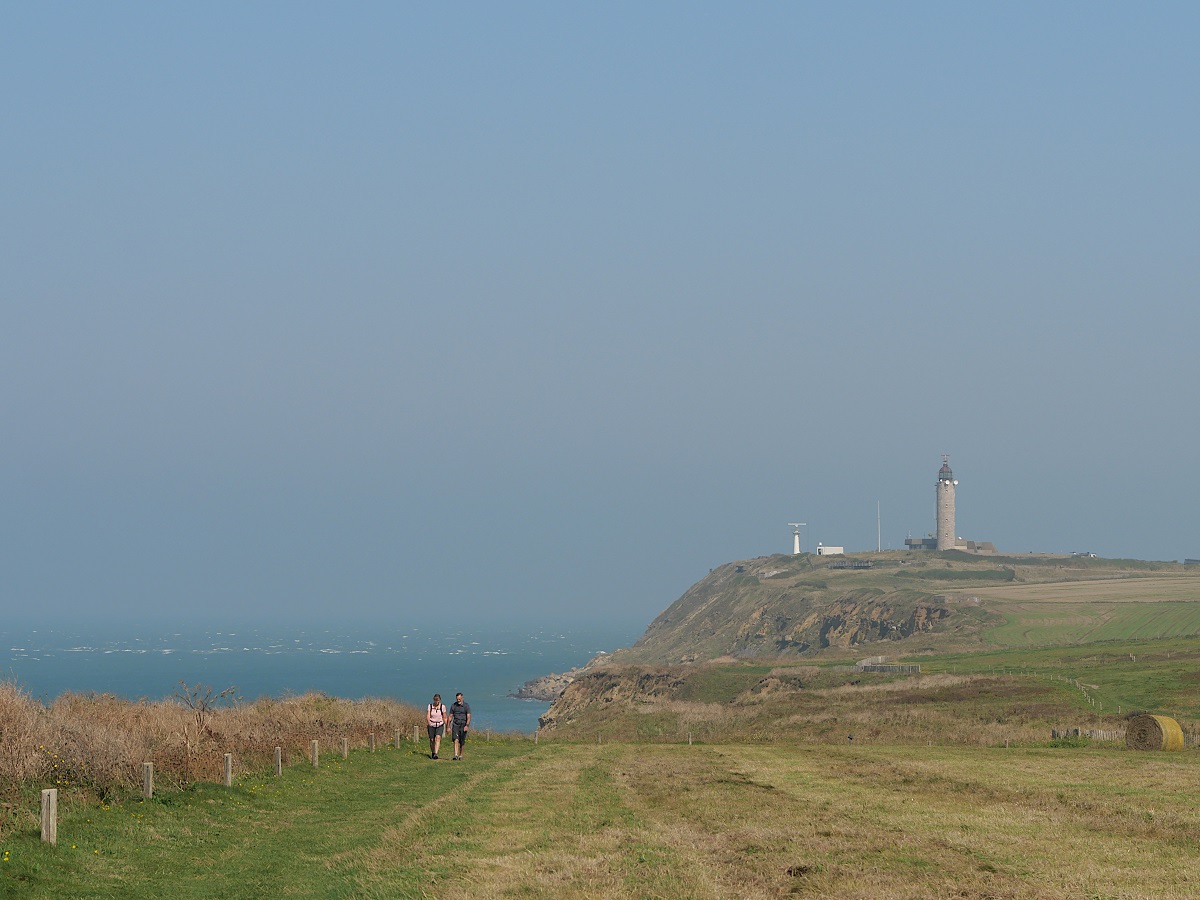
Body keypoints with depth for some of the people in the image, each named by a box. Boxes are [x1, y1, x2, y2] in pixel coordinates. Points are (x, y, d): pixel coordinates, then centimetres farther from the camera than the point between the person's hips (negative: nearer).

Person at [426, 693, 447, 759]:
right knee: (432, 740, 6)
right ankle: (432, 753, 29)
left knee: (438, 738, -22)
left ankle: (436, 754, -31)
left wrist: (447, 727, 5)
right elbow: (428, 716, -9)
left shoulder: (442, 706, -4)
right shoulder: (430, 706, -3)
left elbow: (444, 717, 3)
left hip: (440, 725, -1)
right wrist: (428, 722, -29)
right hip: (431, 725, 1)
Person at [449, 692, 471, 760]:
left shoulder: (466, 706, -4)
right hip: (455, 725, 1)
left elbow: (468, 717, -11)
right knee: (456, 740, -15)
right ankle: (456, 755, -25)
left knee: (462, 742, 4)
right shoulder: (453, 705, 4)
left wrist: (467, 725, -25)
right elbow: (450, 716, 8)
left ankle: (460, 755, 20)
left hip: (463, 726, -1)